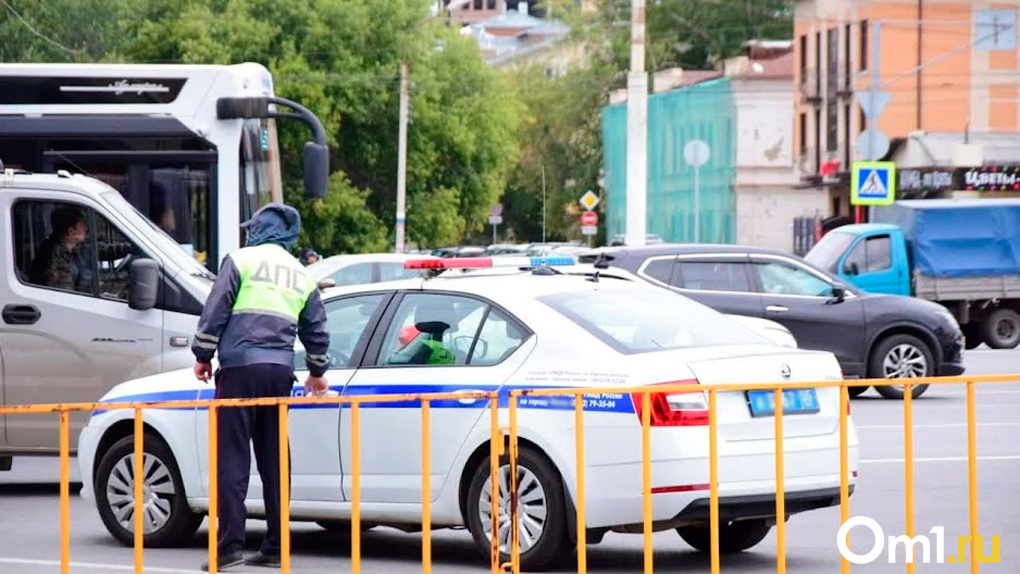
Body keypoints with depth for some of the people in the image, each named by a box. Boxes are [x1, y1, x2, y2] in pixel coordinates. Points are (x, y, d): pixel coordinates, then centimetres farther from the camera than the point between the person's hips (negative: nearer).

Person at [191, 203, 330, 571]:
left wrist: (203, 355, 6)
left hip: (241, 366, -5)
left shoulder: (242, 260, 2)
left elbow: (214, 312, -4)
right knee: (274, 461, 10)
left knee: (232, 458, -6)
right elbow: (316, 331, 24)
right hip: (280, 371, 5)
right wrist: (317, 372, 38)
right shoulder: (301, 275, 18)